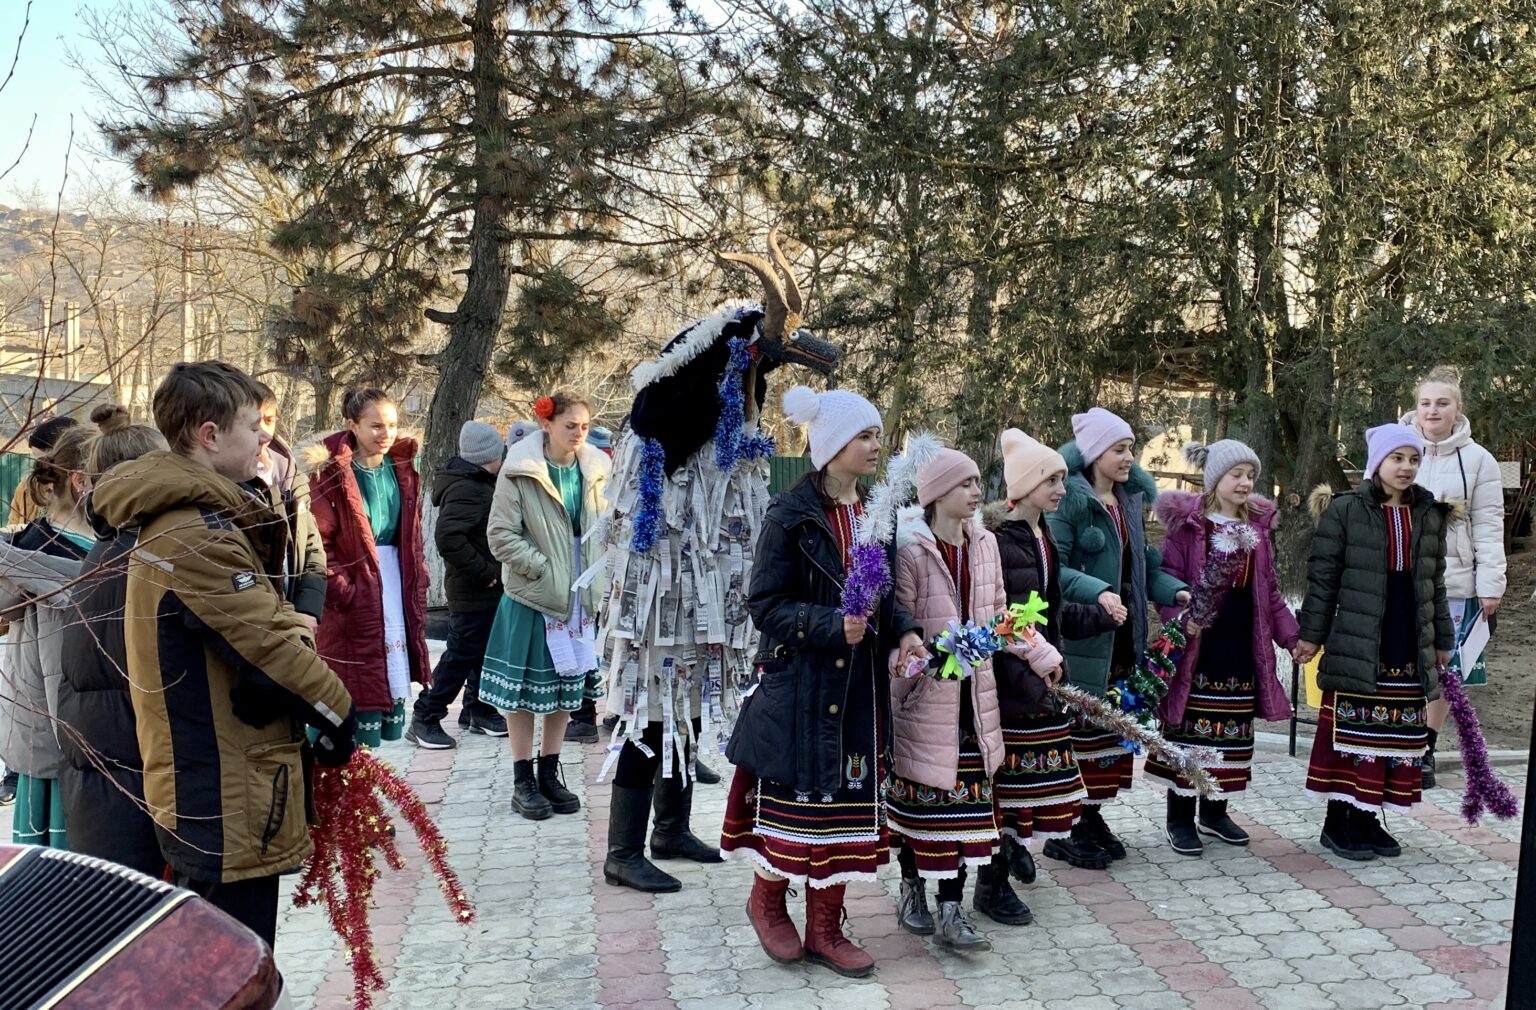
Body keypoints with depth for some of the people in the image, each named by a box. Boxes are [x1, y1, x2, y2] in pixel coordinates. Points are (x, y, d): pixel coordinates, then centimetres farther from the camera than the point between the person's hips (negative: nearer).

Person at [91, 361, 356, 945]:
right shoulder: (199, 535, -23)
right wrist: (339, 713, -8)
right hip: (230, 805, -10)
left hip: (200, 786, 10)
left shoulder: (176, 517, 12)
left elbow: (261, 619, 11)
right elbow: (268, 646, -21)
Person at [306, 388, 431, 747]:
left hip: (395, 579, 6)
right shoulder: (332, 473, -10)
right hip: (354, 586, -6)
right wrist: (340, 588, -18)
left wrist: (417, 582, 9)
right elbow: (319, 540, -14)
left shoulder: (402, 469, 9)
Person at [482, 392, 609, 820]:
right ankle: (523, 781, 18)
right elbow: (501, 535, -11)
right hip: (532, 597, -4)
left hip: (581, 597, 4)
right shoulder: (519, 471, -10)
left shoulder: (596, 469, 1)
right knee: (525, 688, 5)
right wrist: (544, 569, -15)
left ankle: (549, 774, 27)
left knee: (567, 686, 12)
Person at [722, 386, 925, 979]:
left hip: (860, 685, 6)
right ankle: (768, 899, 32)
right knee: (794, 793, 4)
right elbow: (765, 604, -12)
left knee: (847, 798, 10)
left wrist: (904, 632, -4)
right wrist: (832, 625, -24)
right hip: (799, 682, -6)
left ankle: (825, 928, 24)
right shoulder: (792, 514, -11)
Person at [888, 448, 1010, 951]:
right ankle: (912, 888, 30)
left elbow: (998, 612, 15)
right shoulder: (911, 549, -13)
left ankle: (951, 911, 10)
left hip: (971, 692, 5)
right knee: (919, 792, 9)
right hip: (924, 693, -5)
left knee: (964, 795, 4)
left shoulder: (985, 543, 7)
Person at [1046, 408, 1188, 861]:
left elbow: (1141, 561, 17)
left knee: (1109, 723, 13)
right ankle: (1062, 828, 8)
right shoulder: (1070, 498, -12)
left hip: (1121, 636, 8)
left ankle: (1091, 815, 26)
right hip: (1080, 635, -8)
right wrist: (1097, 593, -31)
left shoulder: (1131, 499, 13)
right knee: (1075, 725, -3)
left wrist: (1175, 590, 0)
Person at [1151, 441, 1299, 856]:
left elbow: (1270, 589, 16)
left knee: (1231, 732, 12)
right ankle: (1180, 818, 10)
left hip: (1242, 645, 6)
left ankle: (1214, 812, 26)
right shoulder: (1188, 522, -5)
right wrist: (1181, 617, -26)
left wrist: (1290, 635, 11)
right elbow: (1168, 577, -10)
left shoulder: (1257, 525, 12)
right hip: (1199, 643, -6)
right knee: (1191, 728, -1)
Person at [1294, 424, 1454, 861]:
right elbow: (1323, 577, -2)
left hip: (1409, 652, 5)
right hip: (1356, 647, -5)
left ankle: (1367, 817, 19)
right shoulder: (1345, 510, -2)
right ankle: (1337, 821, 9)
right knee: (1352, 732, -2)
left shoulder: (1430, 514, 13)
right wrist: (1311, 635, -4)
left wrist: (1442, 639, 19)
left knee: (1396, 737, 7)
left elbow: (1435, 582, 19)